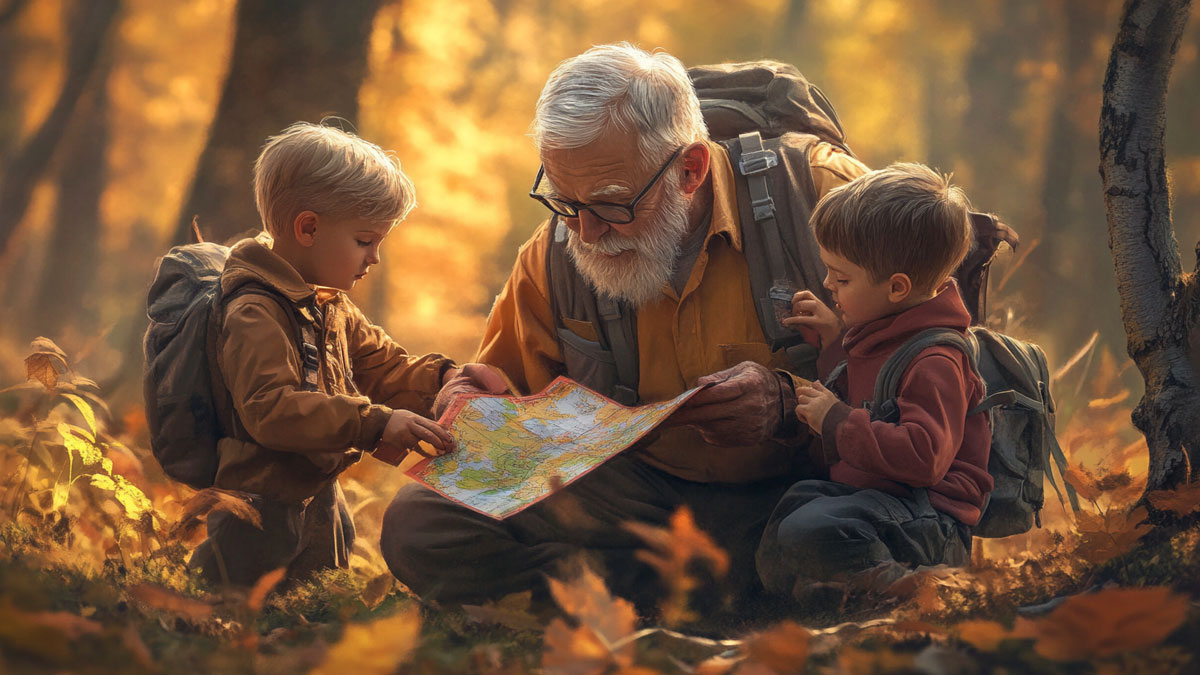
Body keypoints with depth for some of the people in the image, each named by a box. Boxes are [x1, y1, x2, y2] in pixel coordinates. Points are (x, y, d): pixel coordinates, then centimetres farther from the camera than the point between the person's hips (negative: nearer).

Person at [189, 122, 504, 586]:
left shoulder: (330, 306, 12)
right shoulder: (255, 315, -21)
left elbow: (378, 368, 22)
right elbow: (271, 409, -32)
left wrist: (440, 378, 2)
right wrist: (375, 424, -37)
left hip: (319, 497, 10)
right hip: (264, 510, -10)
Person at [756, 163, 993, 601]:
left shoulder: (935, 362, -18)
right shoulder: (877, 335, 15)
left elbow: (923, 458, -29)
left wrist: (837, 421, -21)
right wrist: (835, 342, 18)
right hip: (866, 495, 11)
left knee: (809, 533, -32)